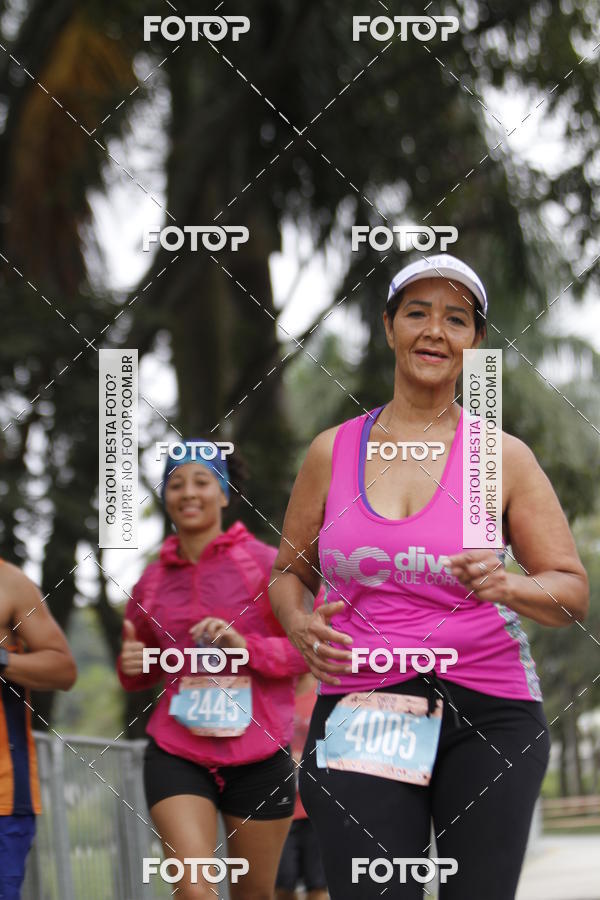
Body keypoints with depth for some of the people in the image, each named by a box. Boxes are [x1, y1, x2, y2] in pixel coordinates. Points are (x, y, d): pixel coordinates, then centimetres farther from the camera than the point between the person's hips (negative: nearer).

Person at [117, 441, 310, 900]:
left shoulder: (262, 563, -2)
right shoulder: (152, 581, 9)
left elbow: (305, 649, -3)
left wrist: (246, 646, -19)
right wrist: (132, 665, 0)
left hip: (258, 754, -1)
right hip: (177, 753, 1)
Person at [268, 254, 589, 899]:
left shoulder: (503, 458, 5)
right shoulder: (333, 452, 9)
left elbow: (573, 593, 5)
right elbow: (289, 572, 19)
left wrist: (507, 587, -17)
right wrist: (299, 624, -3)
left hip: (489, 710, 0)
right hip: (360, 710, 0)